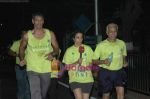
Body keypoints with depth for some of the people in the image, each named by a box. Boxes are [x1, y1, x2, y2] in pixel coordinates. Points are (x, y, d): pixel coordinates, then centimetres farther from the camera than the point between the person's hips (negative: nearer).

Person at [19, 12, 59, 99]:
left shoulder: (50, 34, 0)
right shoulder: (27, 35, -2)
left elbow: (57, 48, 7)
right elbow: (22, 48, 14)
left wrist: (52, 54, -15)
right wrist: (22, 59, -4)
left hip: (46, 69, 2)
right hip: (32, 70, -2)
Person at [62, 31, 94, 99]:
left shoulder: (88, 48, 5)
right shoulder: (69, 50, 3)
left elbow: (92, 62, 13)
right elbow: (67, 66, 0)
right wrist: (76, 63, -14)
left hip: (87, 79, 2)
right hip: (75, 79, -2)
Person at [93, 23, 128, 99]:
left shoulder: (122, 43, 5)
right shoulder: (101, 45, -6)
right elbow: (94, 60, -3)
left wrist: (124, 62, 1)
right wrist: (103, 62, -22)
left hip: (118, 71, 2)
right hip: (106, 72, -2)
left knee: (121, 90, -16)